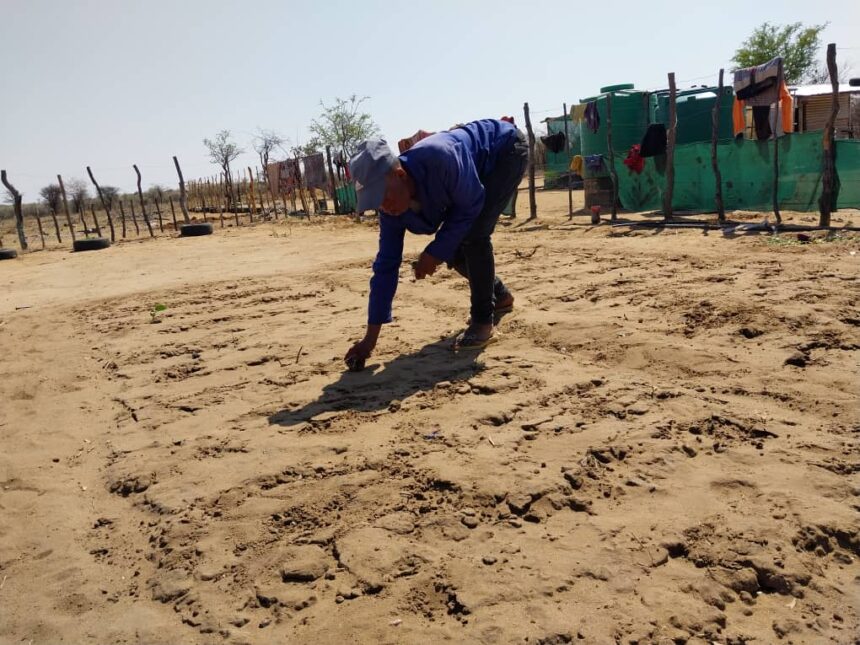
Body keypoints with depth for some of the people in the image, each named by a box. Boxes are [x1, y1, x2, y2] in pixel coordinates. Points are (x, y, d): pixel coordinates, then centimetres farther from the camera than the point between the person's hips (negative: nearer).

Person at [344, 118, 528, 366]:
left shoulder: (439, 160, -43)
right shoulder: (391, 208, -20)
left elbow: (470, 206, -28)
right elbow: (386, 266, -15)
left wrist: (434, 253, -27)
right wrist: (371, 337, -15)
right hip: (479, 170, 6)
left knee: (473, 235, -24)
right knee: (452, 248, 1)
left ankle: (483, 321, -10)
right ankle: (500, 296, 28)